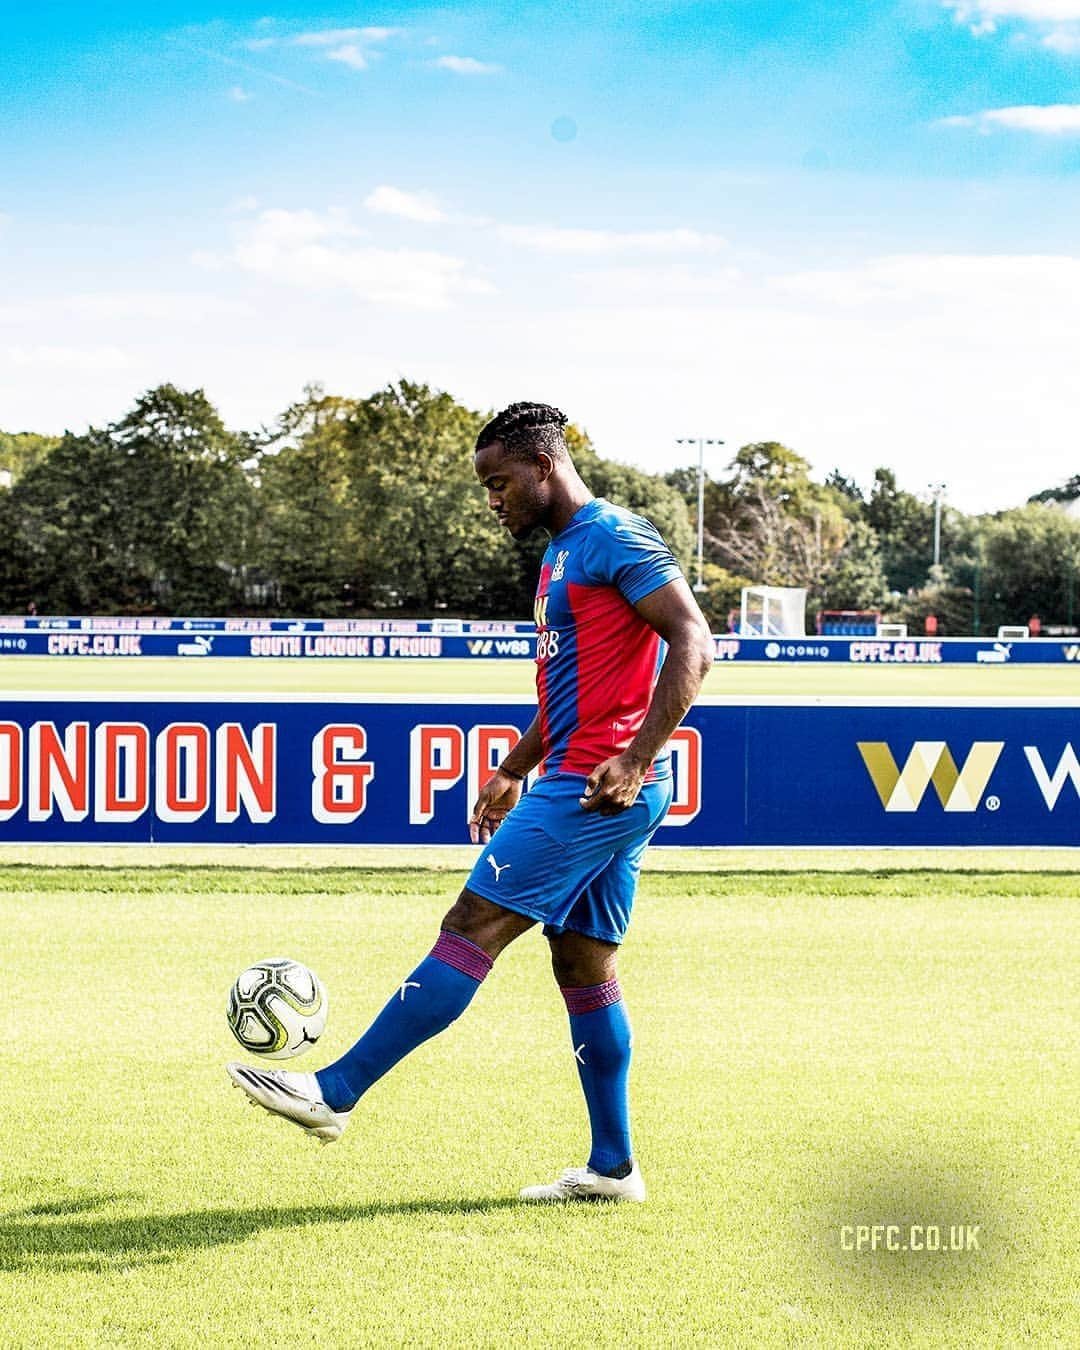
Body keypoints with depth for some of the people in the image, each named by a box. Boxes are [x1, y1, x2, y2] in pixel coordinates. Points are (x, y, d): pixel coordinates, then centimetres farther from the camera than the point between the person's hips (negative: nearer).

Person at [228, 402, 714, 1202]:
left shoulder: (616, 538, -10)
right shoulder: (564, 552, 20)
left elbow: (692, 644, -19)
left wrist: (636, 760, -25)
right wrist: (514, 771, 28)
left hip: (598, 787, -10)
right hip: (580, 785, 10)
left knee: (472, 926, -11)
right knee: (584, 965, 9)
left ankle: (335, 1093, -12)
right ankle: (612, 1167, 12)